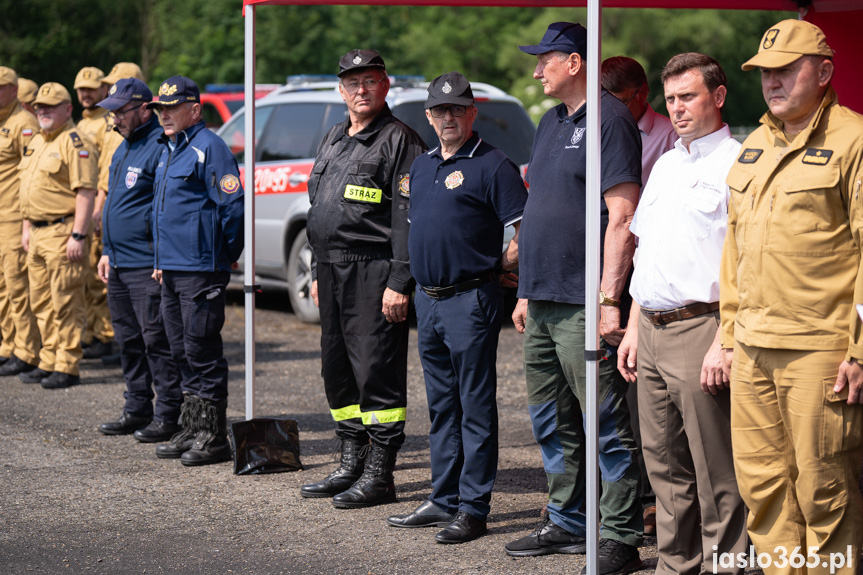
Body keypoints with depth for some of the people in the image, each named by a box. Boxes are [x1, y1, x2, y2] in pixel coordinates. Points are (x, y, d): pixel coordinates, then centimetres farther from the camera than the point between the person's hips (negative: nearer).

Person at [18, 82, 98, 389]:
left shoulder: (76, 143, -11)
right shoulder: (36, 142, 18)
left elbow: (86, 193, -18)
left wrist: (79, 236, -22)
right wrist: (26, 227, 19)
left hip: (63, 232, -9)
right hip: (37, 234, 9)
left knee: (65, 303, -6)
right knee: (42, 303, 12)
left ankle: (67, 368, -3)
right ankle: (48, 363, 20)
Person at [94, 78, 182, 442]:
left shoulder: (160, 148, -13)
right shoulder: (124, 149, 17)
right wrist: (107, 251, 21)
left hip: (147, 266, -10)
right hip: (119, 265, 10)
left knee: (157, 341, -5)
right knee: (129, 340, 14)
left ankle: (168, 415, 0)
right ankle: (137, 410, 22)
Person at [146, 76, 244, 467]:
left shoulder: (208, 148, -12)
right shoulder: (168, 150, 17)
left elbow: (233, 206, -16)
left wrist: (227, 256, -8)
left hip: (200, 271, -10)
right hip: (171, 271, 10)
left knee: (202, 353, -6)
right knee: (182, 353, 13)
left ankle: (213, 438, 0)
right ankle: (191, 431, 21)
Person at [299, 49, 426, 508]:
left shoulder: (399, 140, -7)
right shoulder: (333, 139, 19)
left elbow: (408, 217, -13)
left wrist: (399, 283, -19)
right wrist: (317, 273, 21)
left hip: (373, 271, -9)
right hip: (333, 271, 9)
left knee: (377, 371, -7)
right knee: (336, 369, 12)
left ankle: (379, 475, -2)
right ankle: (351, 466, 21)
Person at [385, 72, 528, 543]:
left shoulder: (492, 165, -8)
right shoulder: (421, 166, 16)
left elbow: (526, 233, -12)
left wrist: (495, 268, -6)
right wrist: (407, 285, 16)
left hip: (470, 301, -8)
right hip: (428, 301, 8)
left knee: (475, 408, -3)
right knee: (441, 407, 14)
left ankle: (473, 508, 0)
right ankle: (444, 500, 22)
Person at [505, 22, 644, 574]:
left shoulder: (609, 119, -10)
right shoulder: (551, 123, 18)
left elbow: (623, 216, -16)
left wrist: (609, 299, -20)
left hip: (583, 306, -9)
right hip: (542, 303, 9)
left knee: (607, 426, -6)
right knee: (552, 424, 15)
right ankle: (567, 524, 25)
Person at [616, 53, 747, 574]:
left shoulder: (737, 164, -8)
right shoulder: (666, 165, 19)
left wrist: (724, 342, -20)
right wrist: (634, 329, 17)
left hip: (699, 330, -8)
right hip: (652, 332, 8)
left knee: (715, 474, -4)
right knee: (666, 466, 12)